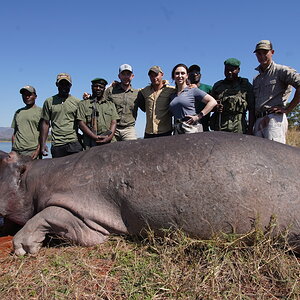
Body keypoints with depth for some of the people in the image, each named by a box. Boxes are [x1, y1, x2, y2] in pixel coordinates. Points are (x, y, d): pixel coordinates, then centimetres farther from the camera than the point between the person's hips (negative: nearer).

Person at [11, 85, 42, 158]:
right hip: (16, 151, 5)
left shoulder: (40, 111, 3)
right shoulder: (18, 112, 18)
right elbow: (14, 133, 19)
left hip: (32, 151, -4)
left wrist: (38, 150, -13)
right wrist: (12, 150, 10)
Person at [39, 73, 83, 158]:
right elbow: (45, 123, 9)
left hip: (74, 143, -1)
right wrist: (43, 144, 4)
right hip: (57, 144, 1)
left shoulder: (77, 102, 8)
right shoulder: (49, 102, 10)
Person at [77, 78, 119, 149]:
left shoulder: (110, 104, 23)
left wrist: (110, 137, -8)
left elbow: (114, 122, 12)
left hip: (110, 142, 2)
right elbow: (81, 123, 3)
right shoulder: (83, 104, 14)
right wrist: (95, 137, -10)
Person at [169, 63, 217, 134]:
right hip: (177, 130, 5)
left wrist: (198, 116, -7)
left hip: (191, 129, -4)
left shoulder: (193, 90, 2)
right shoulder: (172, 95, 17)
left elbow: (213, 102, -3)